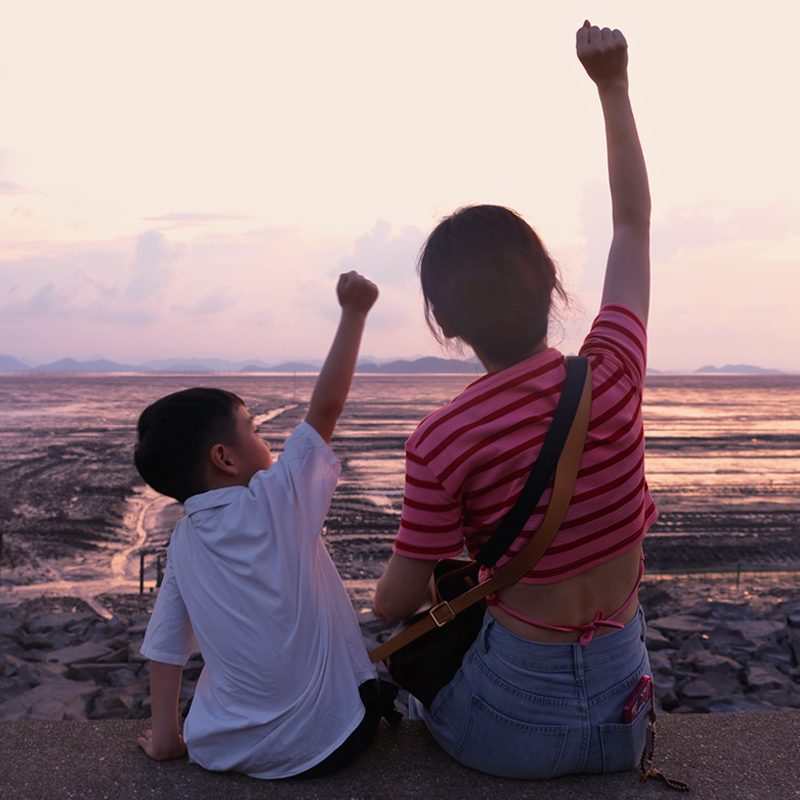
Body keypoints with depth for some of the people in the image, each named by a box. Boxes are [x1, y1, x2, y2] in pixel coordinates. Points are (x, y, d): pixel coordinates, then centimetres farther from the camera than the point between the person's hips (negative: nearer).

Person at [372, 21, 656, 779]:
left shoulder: (443, 440, -24)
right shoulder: (613, 376, -16)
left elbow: (395, 600, -11)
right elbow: (633, 224, 1)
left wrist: (383, 592, 13)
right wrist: (612, 84, 7)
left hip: (513, 728, -3)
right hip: (623, 709, 3)